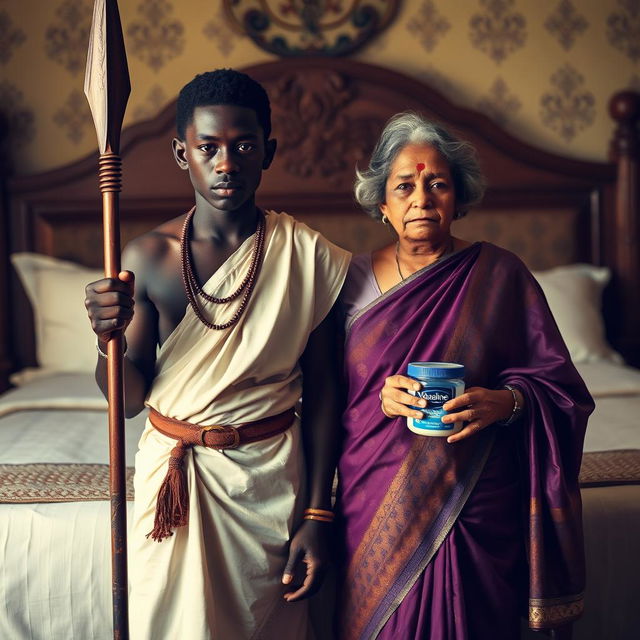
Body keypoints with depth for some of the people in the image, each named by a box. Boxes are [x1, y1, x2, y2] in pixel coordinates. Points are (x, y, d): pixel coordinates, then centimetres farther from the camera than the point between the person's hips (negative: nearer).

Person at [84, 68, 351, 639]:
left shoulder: (308, 256, -8)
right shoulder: (148, 256, -6)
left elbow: (320, 392, -4)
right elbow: (130, 399, -3)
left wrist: (316, 515, -4)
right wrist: (109, 336, -25)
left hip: (271, 472, 0)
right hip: (173, 472, 1)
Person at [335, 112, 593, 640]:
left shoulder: (500, 274, 0)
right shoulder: (356, 280, 4)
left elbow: (562, 387, -1)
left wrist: (508, 401, -20)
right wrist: (381, 397, -13)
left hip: (476, 503, -1)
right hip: (376, 504, 1)